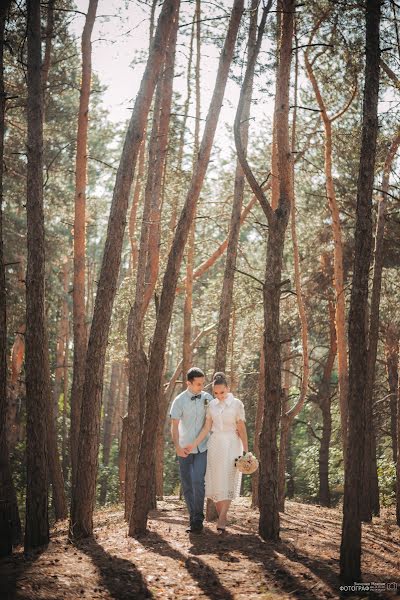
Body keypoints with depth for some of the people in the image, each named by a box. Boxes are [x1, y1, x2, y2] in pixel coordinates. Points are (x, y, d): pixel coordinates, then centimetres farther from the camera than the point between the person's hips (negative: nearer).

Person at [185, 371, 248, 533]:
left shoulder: (237, 404, -5)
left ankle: (222, 519, -11)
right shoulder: (212, 405, 5)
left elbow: (242, 429, -4)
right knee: (215, 481, 2)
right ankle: (221, 517, 11)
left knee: (227, 481, -8)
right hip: (214, 444, 4)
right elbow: (206, 428, 5)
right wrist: (194, 444, -4)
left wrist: (246, 450, -8)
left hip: (231, 445, -4)